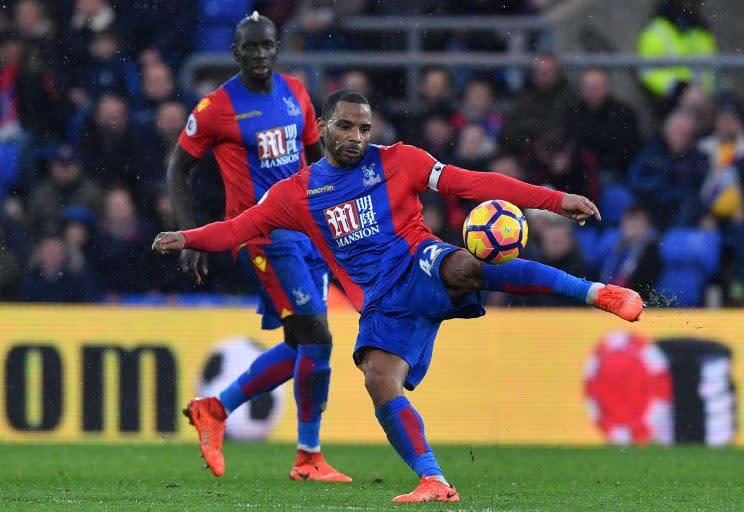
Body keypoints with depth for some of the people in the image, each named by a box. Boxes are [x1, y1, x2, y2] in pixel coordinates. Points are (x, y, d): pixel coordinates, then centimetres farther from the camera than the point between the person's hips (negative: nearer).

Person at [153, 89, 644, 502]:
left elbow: (474, 184, 0)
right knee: (380, 382, -23)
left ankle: (599, 293, -31)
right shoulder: (297, 193, 11)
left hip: (422, 267, -3)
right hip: (383, 304, 3)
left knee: (465, 266, -37)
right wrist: (187, 239, -7)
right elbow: (238, 228, 12)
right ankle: (434, 482, -18)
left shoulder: (397, 162, 4)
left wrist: (557, 200, -5)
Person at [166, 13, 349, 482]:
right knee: (316, 338, -14)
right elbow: (179, 170, 1)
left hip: (308, 229, 7)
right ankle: (309, 457, -3)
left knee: (301, 348, 8)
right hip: (260, 232, -7)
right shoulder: (217, 107, -8)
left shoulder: (295, 93, 8)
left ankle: (215, 408, 24)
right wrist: (190, 238, -6)